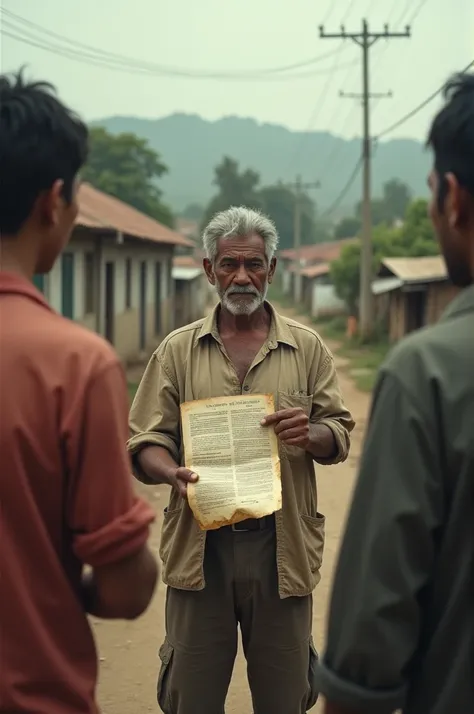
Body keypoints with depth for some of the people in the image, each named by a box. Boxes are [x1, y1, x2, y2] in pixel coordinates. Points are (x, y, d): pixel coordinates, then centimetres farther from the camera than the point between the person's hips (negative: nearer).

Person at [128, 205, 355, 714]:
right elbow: (146, 441, 2)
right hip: (198, 544, 0)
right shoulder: (178, 350, 7)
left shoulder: (307, 348, 8)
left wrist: (312, 434, -15)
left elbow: (340, 435, 9)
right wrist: (172, 473, -20)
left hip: (281, 544, 0)